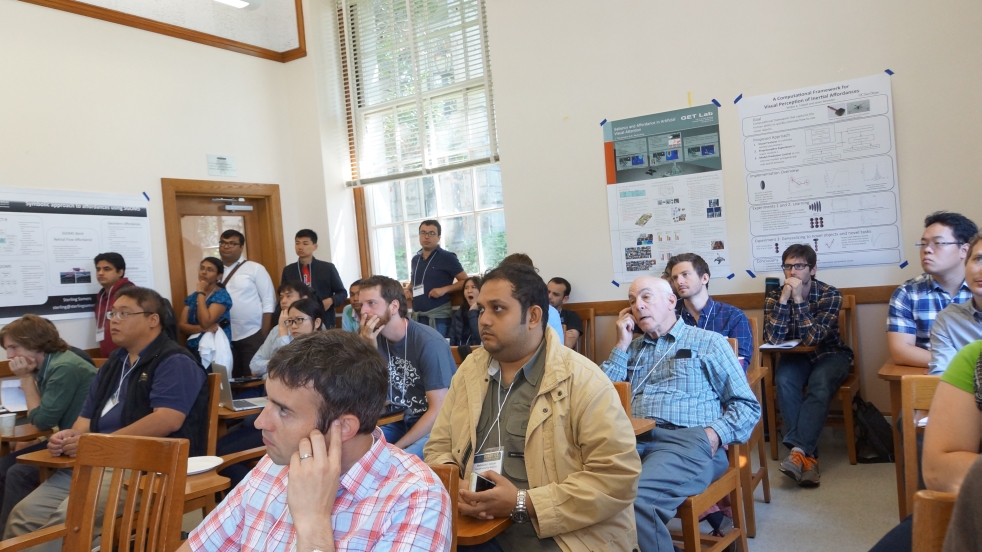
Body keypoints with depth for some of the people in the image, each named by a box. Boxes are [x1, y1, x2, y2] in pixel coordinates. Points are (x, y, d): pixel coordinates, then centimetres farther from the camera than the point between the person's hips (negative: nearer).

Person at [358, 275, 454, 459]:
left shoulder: (429, 342, -19)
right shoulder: (374, 338, 0)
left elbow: (438, 410, -19)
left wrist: (396, 448, -18)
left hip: (434, 427, -6)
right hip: (399, 422, 6)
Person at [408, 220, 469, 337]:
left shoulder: (447, 257, -3)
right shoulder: (415, 259, 15)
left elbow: (465, 281, -4)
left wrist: (444, 289, -17)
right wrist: (408, 290, 9)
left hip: (438, 317, -6)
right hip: (417, 317, 6)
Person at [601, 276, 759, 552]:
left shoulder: (709, 342, 14)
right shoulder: (632, 349, 26)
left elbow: (747, 405, 10)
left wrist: (715, 432, -10)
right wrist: (622, 344, 14)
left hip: (686, 440, -3)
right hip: (631, 438, 4)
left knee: (633, 499, -35)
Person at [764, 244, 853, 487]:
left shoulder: (829, 295, -14)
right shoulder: (774, 297, -7)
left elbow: (813, 338, -25)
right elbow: (772, 340, -19)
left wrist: (798, 299, -32)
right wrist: (784, 300, -27)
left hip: (829, 354, -2)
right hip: (796, 356, 2)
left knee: (819, 385, -33)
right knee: (784, 381, -30)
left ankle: (798, 451, -34)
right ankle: (809, 455, -29)